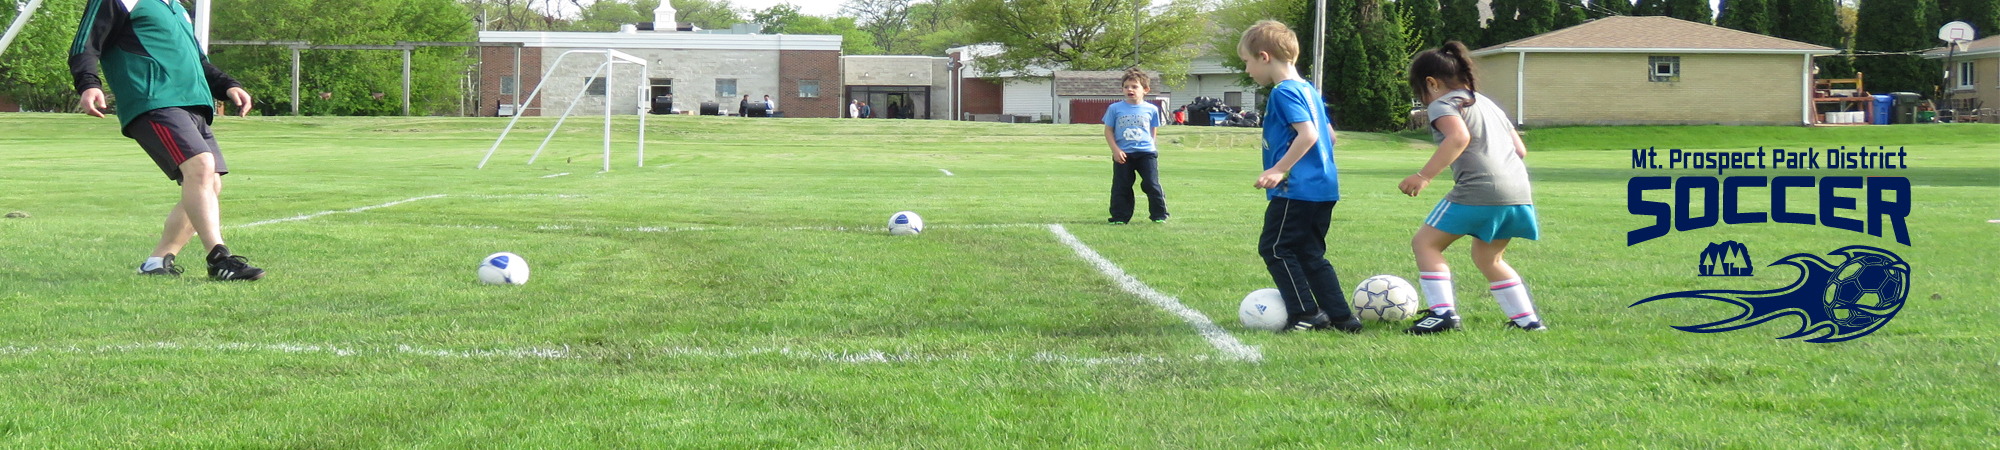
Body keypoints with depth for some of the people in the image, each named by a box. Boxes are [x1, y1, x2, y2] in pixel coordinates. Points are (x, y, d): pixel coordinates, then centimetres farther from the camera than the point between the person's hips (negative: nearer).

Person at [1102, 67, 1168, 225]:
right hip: (1123, 155, 0)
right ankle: (1120, 217, 12)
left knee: (1152, 185, -5)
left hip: (1146, 153, 0)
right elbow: (1108, 130, 4)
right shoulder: (1115, 109, 1)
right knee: (1121, 187, 3)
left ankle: (1159, 216, 7)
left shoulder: (1151, 109, 4)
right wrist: (1115, 149, -6)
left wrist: (1150, 146, 6)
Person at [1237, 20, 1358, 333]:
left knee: (1274, 248, -2)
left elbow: (1308, 134, -23)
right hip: (1324, 187, 10)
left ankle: (1307, 313, -4)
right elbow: (1329, 136, 21)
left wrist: (1279, 169, -23)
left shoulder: (1284, 92, -13)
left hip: (1297, 189, -10)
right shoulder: (1309, 90, 17)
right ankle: (1340, 316, 12)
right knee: (1310, 253, 13)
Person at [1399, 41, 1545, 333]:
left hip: (1478, 190, -8)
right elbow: (1520, 149, 24)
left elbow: (1459, 137, -19)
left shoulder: (1443, 104, 2)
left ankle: (1442, 312, -10)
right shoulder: (1488, 103, 27)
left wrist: (1424, 176, -21)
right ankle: (1527, 319, 23)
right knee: (1487, 257, 26)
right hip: (1518, 192, 8)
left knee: (1425, 243, 3)